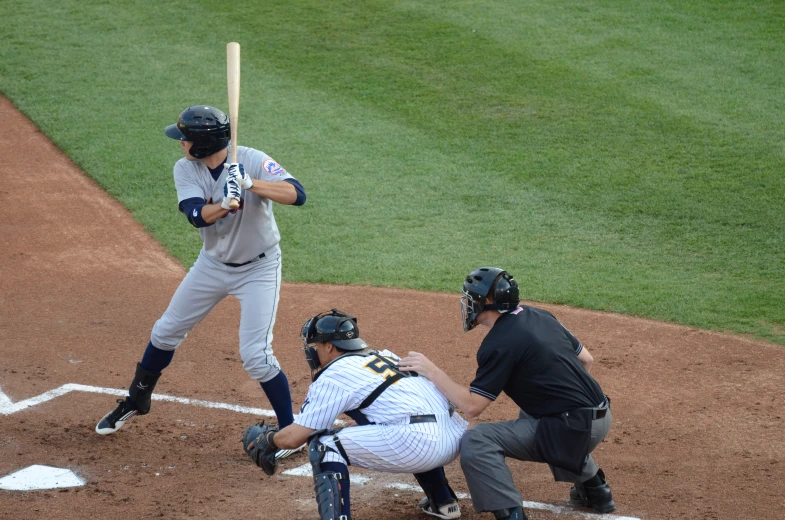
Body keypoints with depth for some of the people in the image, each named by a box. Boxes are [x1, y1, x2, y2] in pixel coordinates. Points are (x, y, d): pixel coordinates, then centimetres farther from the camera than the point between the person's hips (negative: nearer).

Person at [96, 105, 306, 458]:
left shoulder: (253, 161, -25)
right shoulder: (186, 169, -12)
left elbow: (297, 194, -36)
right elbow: (197, 215, -27)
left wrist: (249, 183, -49)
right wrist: (226, 204, -47)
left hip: (258, 268, -5)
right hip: (213, 264, 5)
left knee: (255, 356, -14)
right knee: (166, 332, 16)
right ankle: (136, 402, 38)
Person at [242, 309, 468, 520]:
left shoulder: (332, 376, 4)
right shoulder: (385, 357, 25)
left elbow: (293, 438, 3)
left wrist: (265, 438, 25)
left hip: (420, 444, -8)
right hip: (455, 439, 8)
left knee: (325, 445, 2)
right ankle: (442, 501, 36)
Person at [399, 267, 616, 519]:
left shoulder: (499, 343, -13)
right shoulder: (540, 316, 11)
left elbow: (471, 406, -15)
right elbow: (585, 359, 19)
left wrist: (432, 371, -7)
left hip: (573, 430, -9)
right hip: (601, 416, 9)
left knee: (476, 441, -15)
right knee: (530, 417, 40)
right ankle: (595, 488, 39)